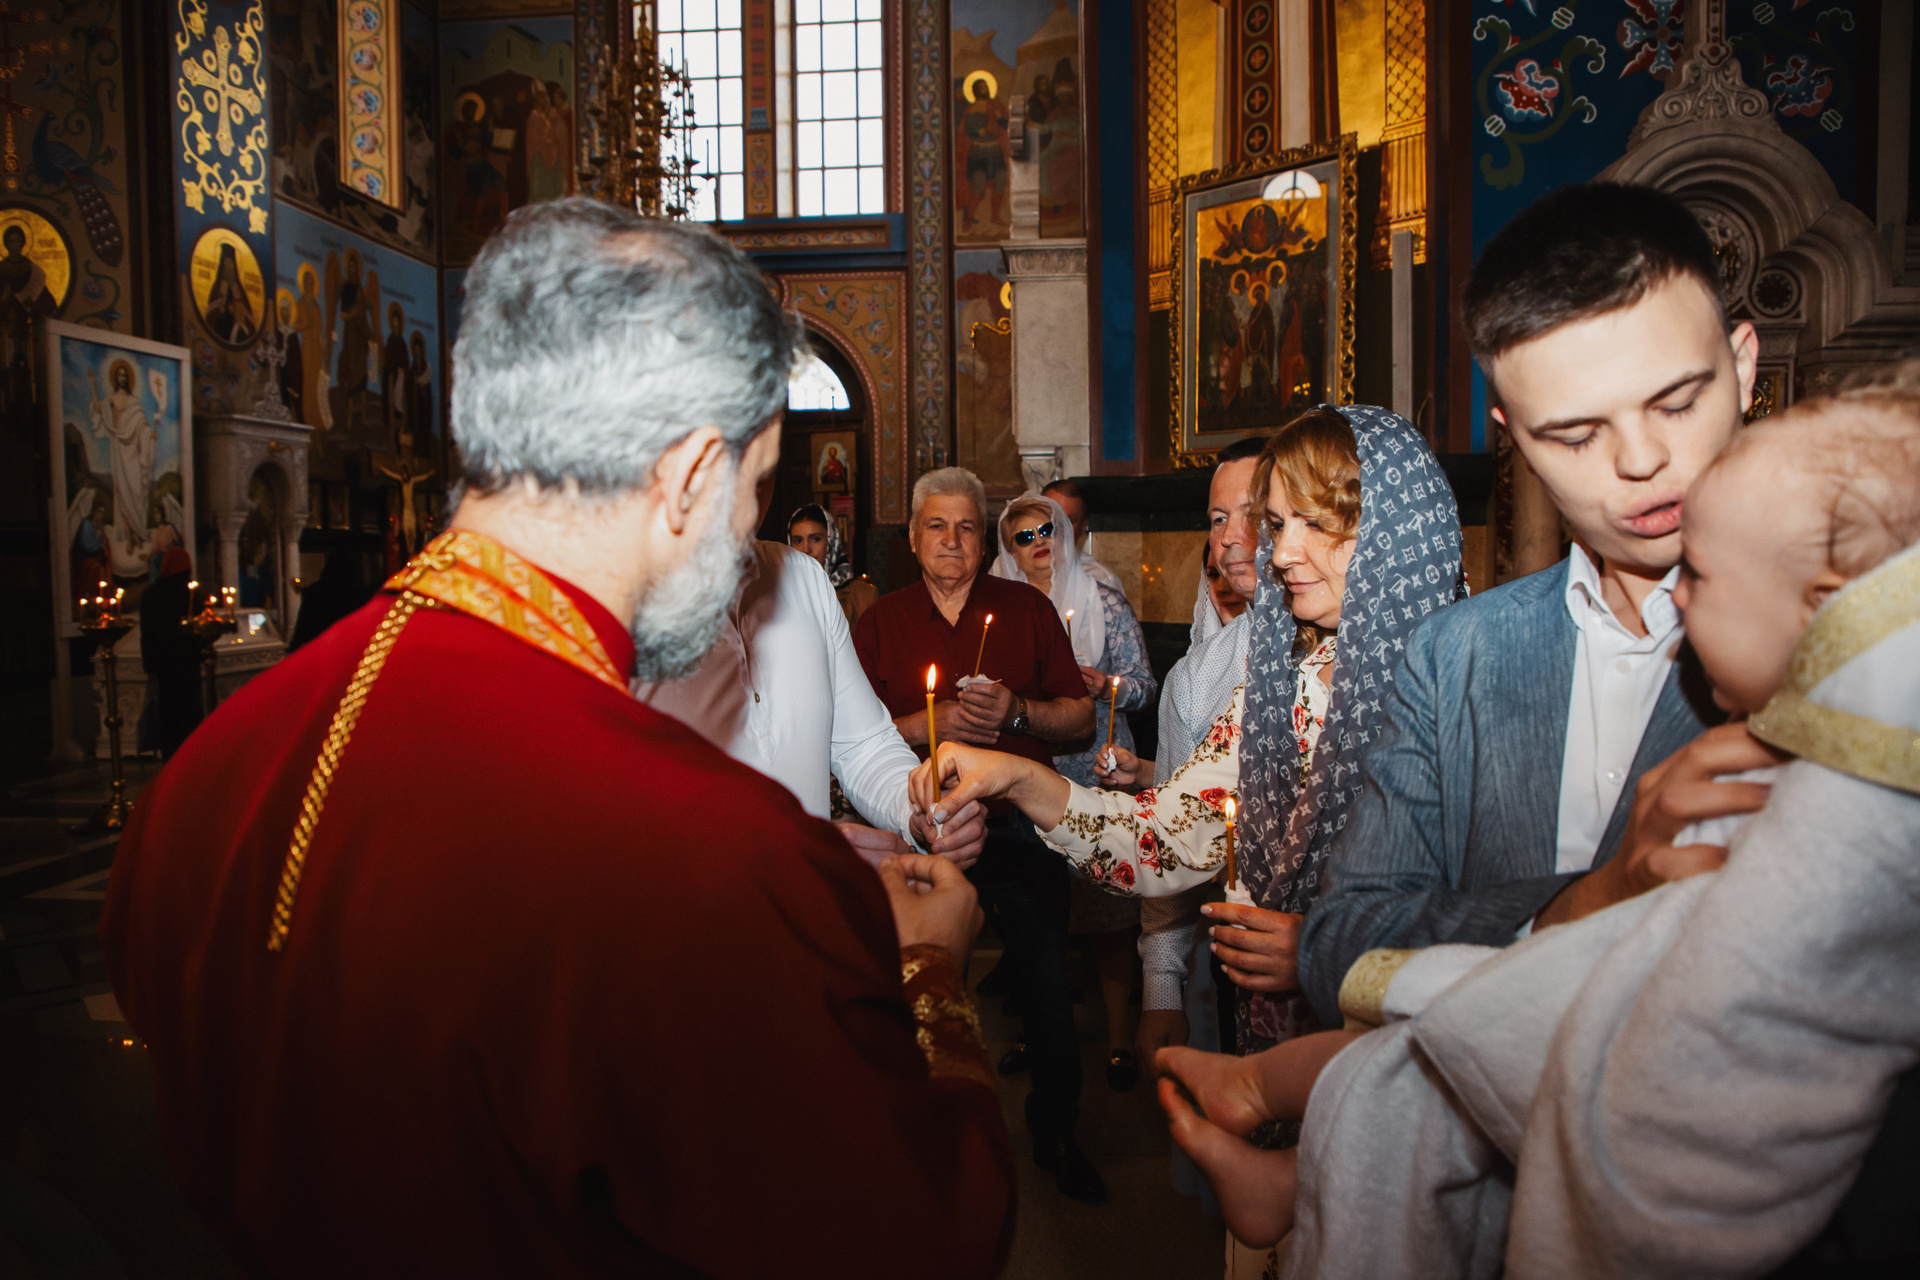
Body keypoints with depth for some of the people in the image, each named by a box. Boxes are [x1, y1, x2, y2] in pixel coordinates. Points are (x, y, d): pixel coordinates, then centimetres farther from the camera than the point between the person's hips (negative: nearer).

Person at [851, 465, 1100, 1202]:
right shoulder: (880, 622, 4)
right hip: (922, 829, 0)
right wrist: (930, 725, -17)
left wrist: (1017, 710, -14)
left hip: (1020, 825, 0)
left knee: (1047, 988, 8)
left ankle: (1055, 1134, 30)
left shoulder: (1028, 609, 5)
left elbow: (1081, 717, 4)